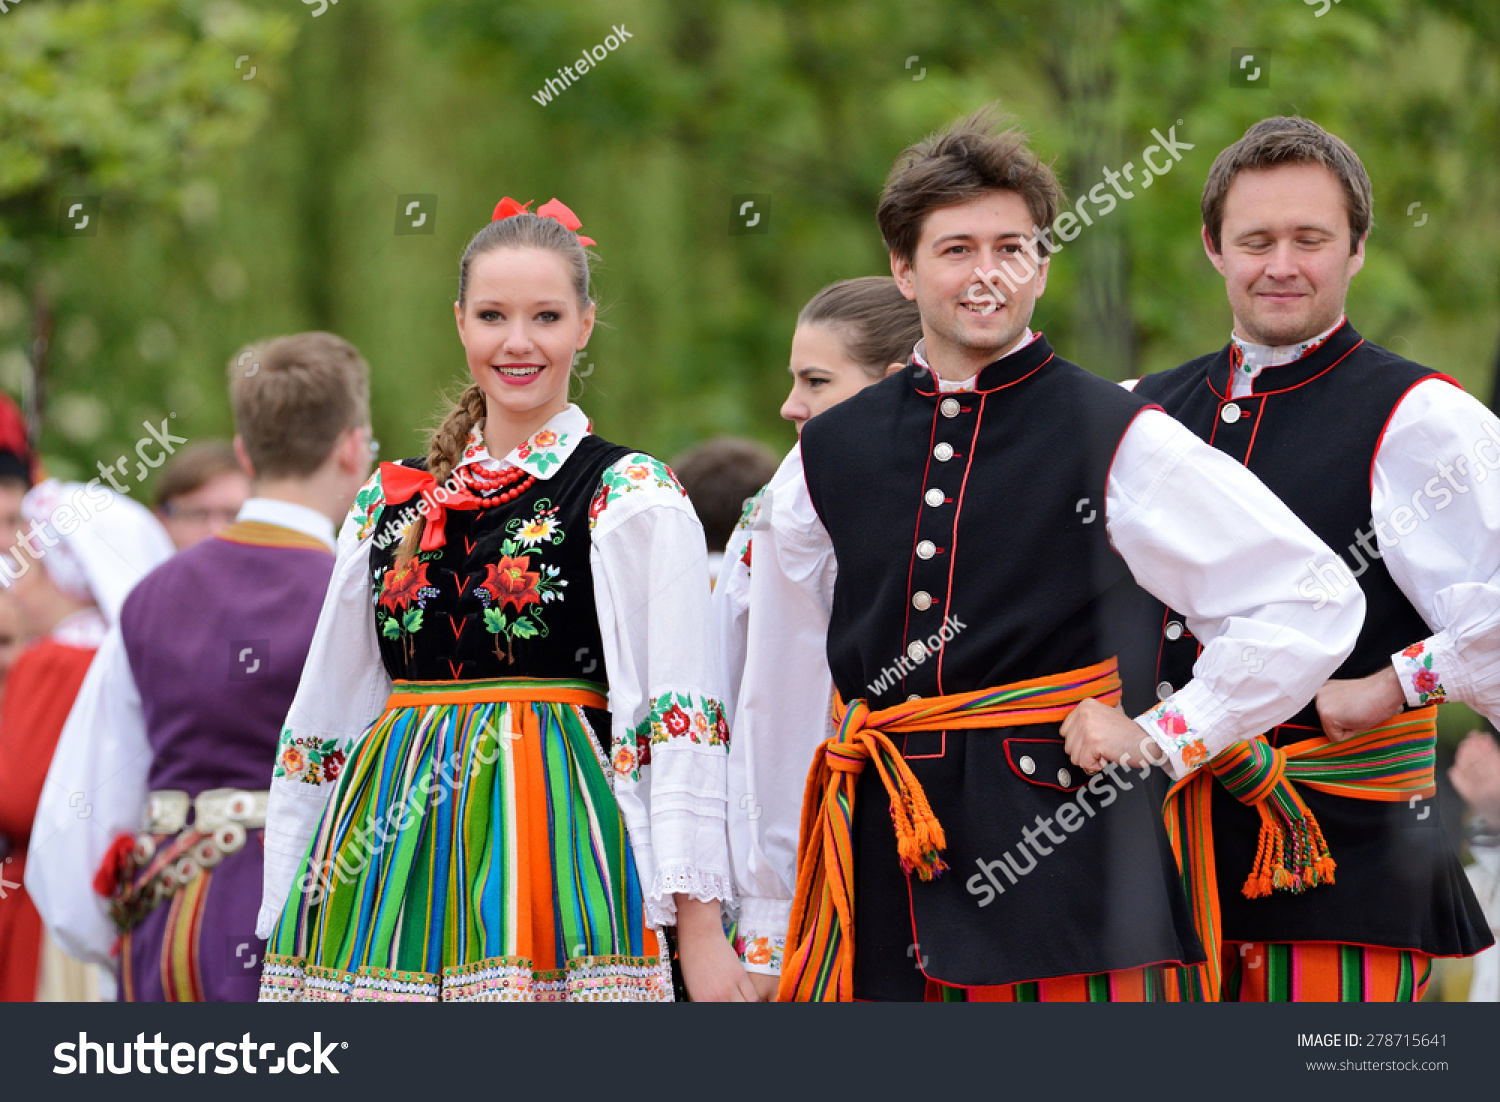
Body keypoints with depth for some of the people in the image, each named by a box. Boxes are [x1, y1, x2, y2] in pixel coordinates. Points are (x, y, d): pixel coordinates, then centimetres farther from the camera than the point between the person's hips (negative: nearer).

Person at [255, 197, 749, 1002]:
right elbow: (325, 717, 18)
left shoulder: (633, 498, -1)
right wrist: (286, 924, 15)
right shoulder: (392, 502, 14)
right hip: (390, 843, 4)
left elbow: (676, 723, -7)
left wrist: (700, 926, -15)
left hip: (552, 839, -4)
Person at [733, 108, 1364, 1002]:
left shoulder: (1121, 442, 0)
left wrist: (1161, 735, -3)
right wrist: (776, 921, 18)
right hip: (879, 871, 3)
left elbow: (1314, 605, -2)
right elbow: (779, 701, 18)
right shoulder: (828, 456, 11)